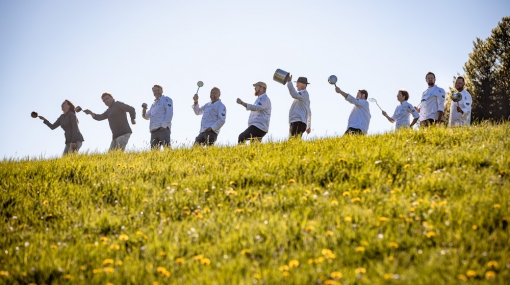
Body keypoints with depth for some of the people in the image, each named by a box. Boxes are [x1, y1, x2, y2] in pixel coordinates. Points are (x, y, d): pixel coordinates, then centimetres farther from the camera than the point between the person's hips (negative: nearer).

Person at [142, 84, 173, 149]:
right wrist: (144, 109, 8)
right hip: (154, 131, 7)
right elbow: (146, 116, 28)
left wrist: (163, 126, -16)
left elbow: (169, 113, -6)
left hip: (163, 129, -7)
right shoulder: (154, 104, 28)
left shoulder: (166, 100, 7)